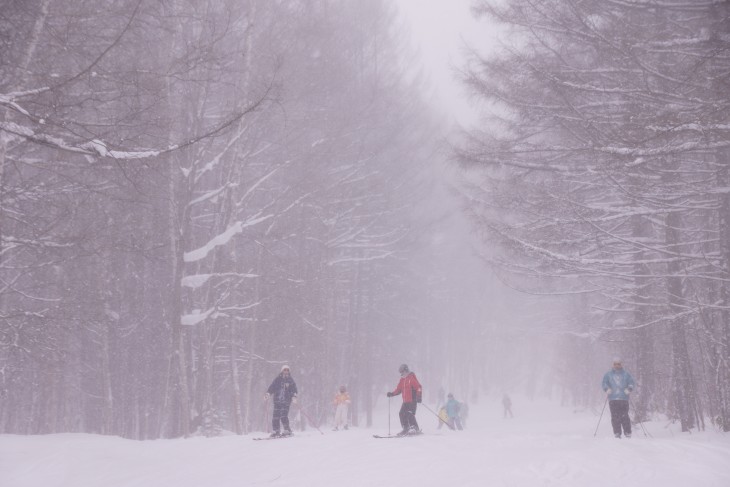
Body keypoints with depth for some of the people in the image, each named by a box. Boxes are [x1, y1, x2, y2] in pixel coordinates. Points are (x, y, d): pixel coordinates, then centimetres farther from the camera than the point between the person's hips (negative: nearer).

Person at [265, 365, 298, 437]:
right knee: (276, 416, -2)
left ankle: (287, 430, -9)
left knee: (284, 415, -15)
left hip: (286, 401, -2)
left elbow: (294, 390, 4)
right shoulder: (277, 379, 10)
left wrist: (294, 396, -13)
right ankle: (276, 431, 7)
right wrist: (268, 394, -5)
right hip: (277, 400, 2)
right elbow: (272, 387, 9)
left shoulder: (291, 381, 9)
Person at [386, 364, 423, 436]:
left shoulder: (412, 378, -9)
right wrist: (392, 394, 5)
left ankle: (415, 429, -17)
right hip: (405, 401, 8)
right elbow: (398, 389, 19)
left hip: (412, 400, -8)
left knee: (410, 414, -18)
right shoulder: (402, 379, 15)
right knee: (402, 414, 3)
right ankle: (406, 429, 9)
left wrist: (419, 397, -25)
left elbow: (419, 387, -15)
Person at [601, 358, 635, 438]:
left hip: (624, 398, -1)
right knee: (615, 417, -6)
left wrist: (629, 389, -12)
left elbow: (631, 382, 9)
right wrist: (607, 389, -12)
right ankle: (617, 433, -2)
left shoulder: (626, 374, 14)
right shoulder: (608, 374, 14)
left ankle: (627, 433, -5)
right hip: (612, 399, 1)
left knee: (624, 416, -9)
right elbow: (603, 383, 8)